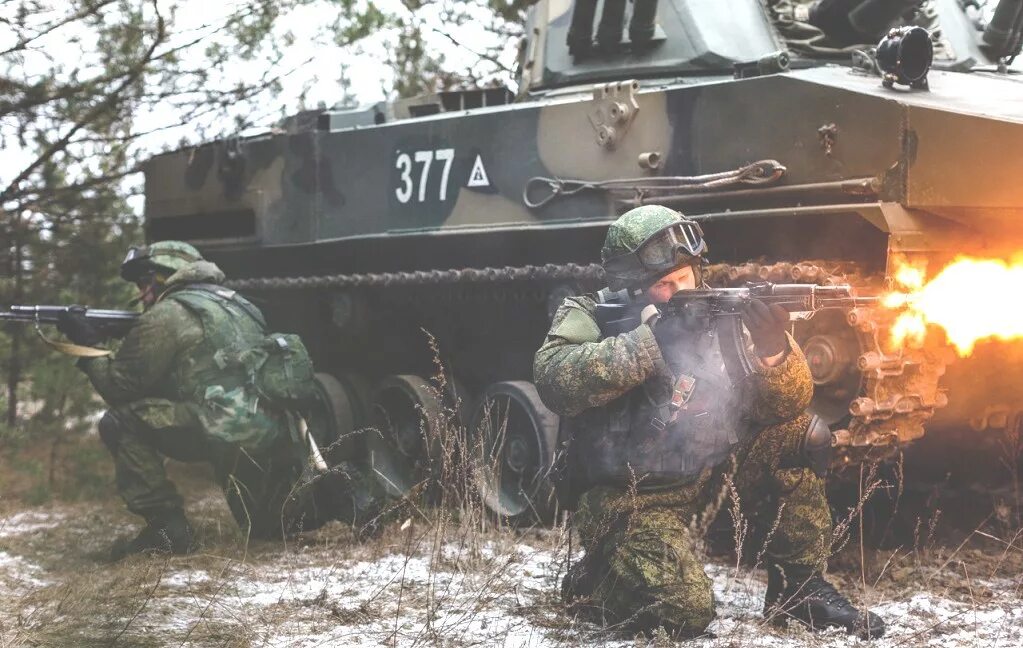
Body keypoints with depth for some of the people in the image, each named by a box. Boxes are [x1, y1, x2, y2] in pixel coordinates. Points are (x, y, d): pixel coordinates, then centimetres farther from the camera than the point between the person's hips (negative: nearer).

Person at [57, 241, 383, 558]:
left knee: (119, 423, 2)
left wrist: (88, 345, 19)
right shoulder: (233, 303, 26)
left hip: (233, 434, -9)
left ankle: (167, 528, 1)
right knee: (268, 525, 29)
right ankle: (334, 491, 2)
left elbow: (122, 386, 5)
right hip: (284, 437, 9)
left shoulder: (166, 313, 1)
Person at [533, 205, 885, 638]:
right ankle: (591, 579, 9)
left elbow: (787, 405, -5)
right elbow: (554, 379, -31)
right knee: (684, 611, -24)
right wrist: (651, 342, -32)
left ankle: (798, 587, 2)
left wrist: (773, 349, -27)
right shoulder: (590, 317, -9)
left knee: (795, 434, -9)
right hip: (627, 499, -5)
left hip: (705, 478, 5)